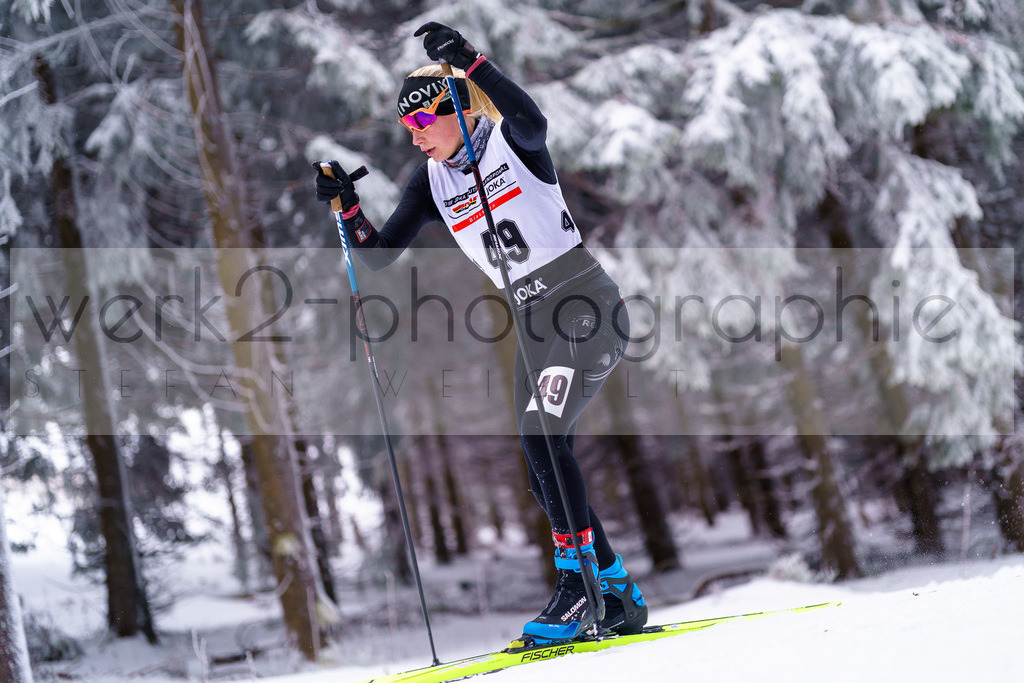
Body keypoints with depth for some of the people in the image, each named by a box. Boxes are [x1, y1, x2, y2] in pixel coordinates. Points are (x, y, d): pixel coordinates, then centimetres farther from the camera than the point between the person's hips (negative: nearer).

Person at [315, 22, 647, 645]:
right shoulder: (432, 181, 9)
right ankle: (619, 595, 15)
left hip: (588, 305, -8)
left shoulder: (509, 142, -8)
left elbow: (531, 121, -34)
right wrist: (346, 206, -7)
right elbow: (380, 254, 8)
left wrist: (468, 60, -40)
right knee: (544, 464, 5)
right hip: (536, 324, 8)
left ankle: (581, 586, -17)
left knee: (542, 436, -22)